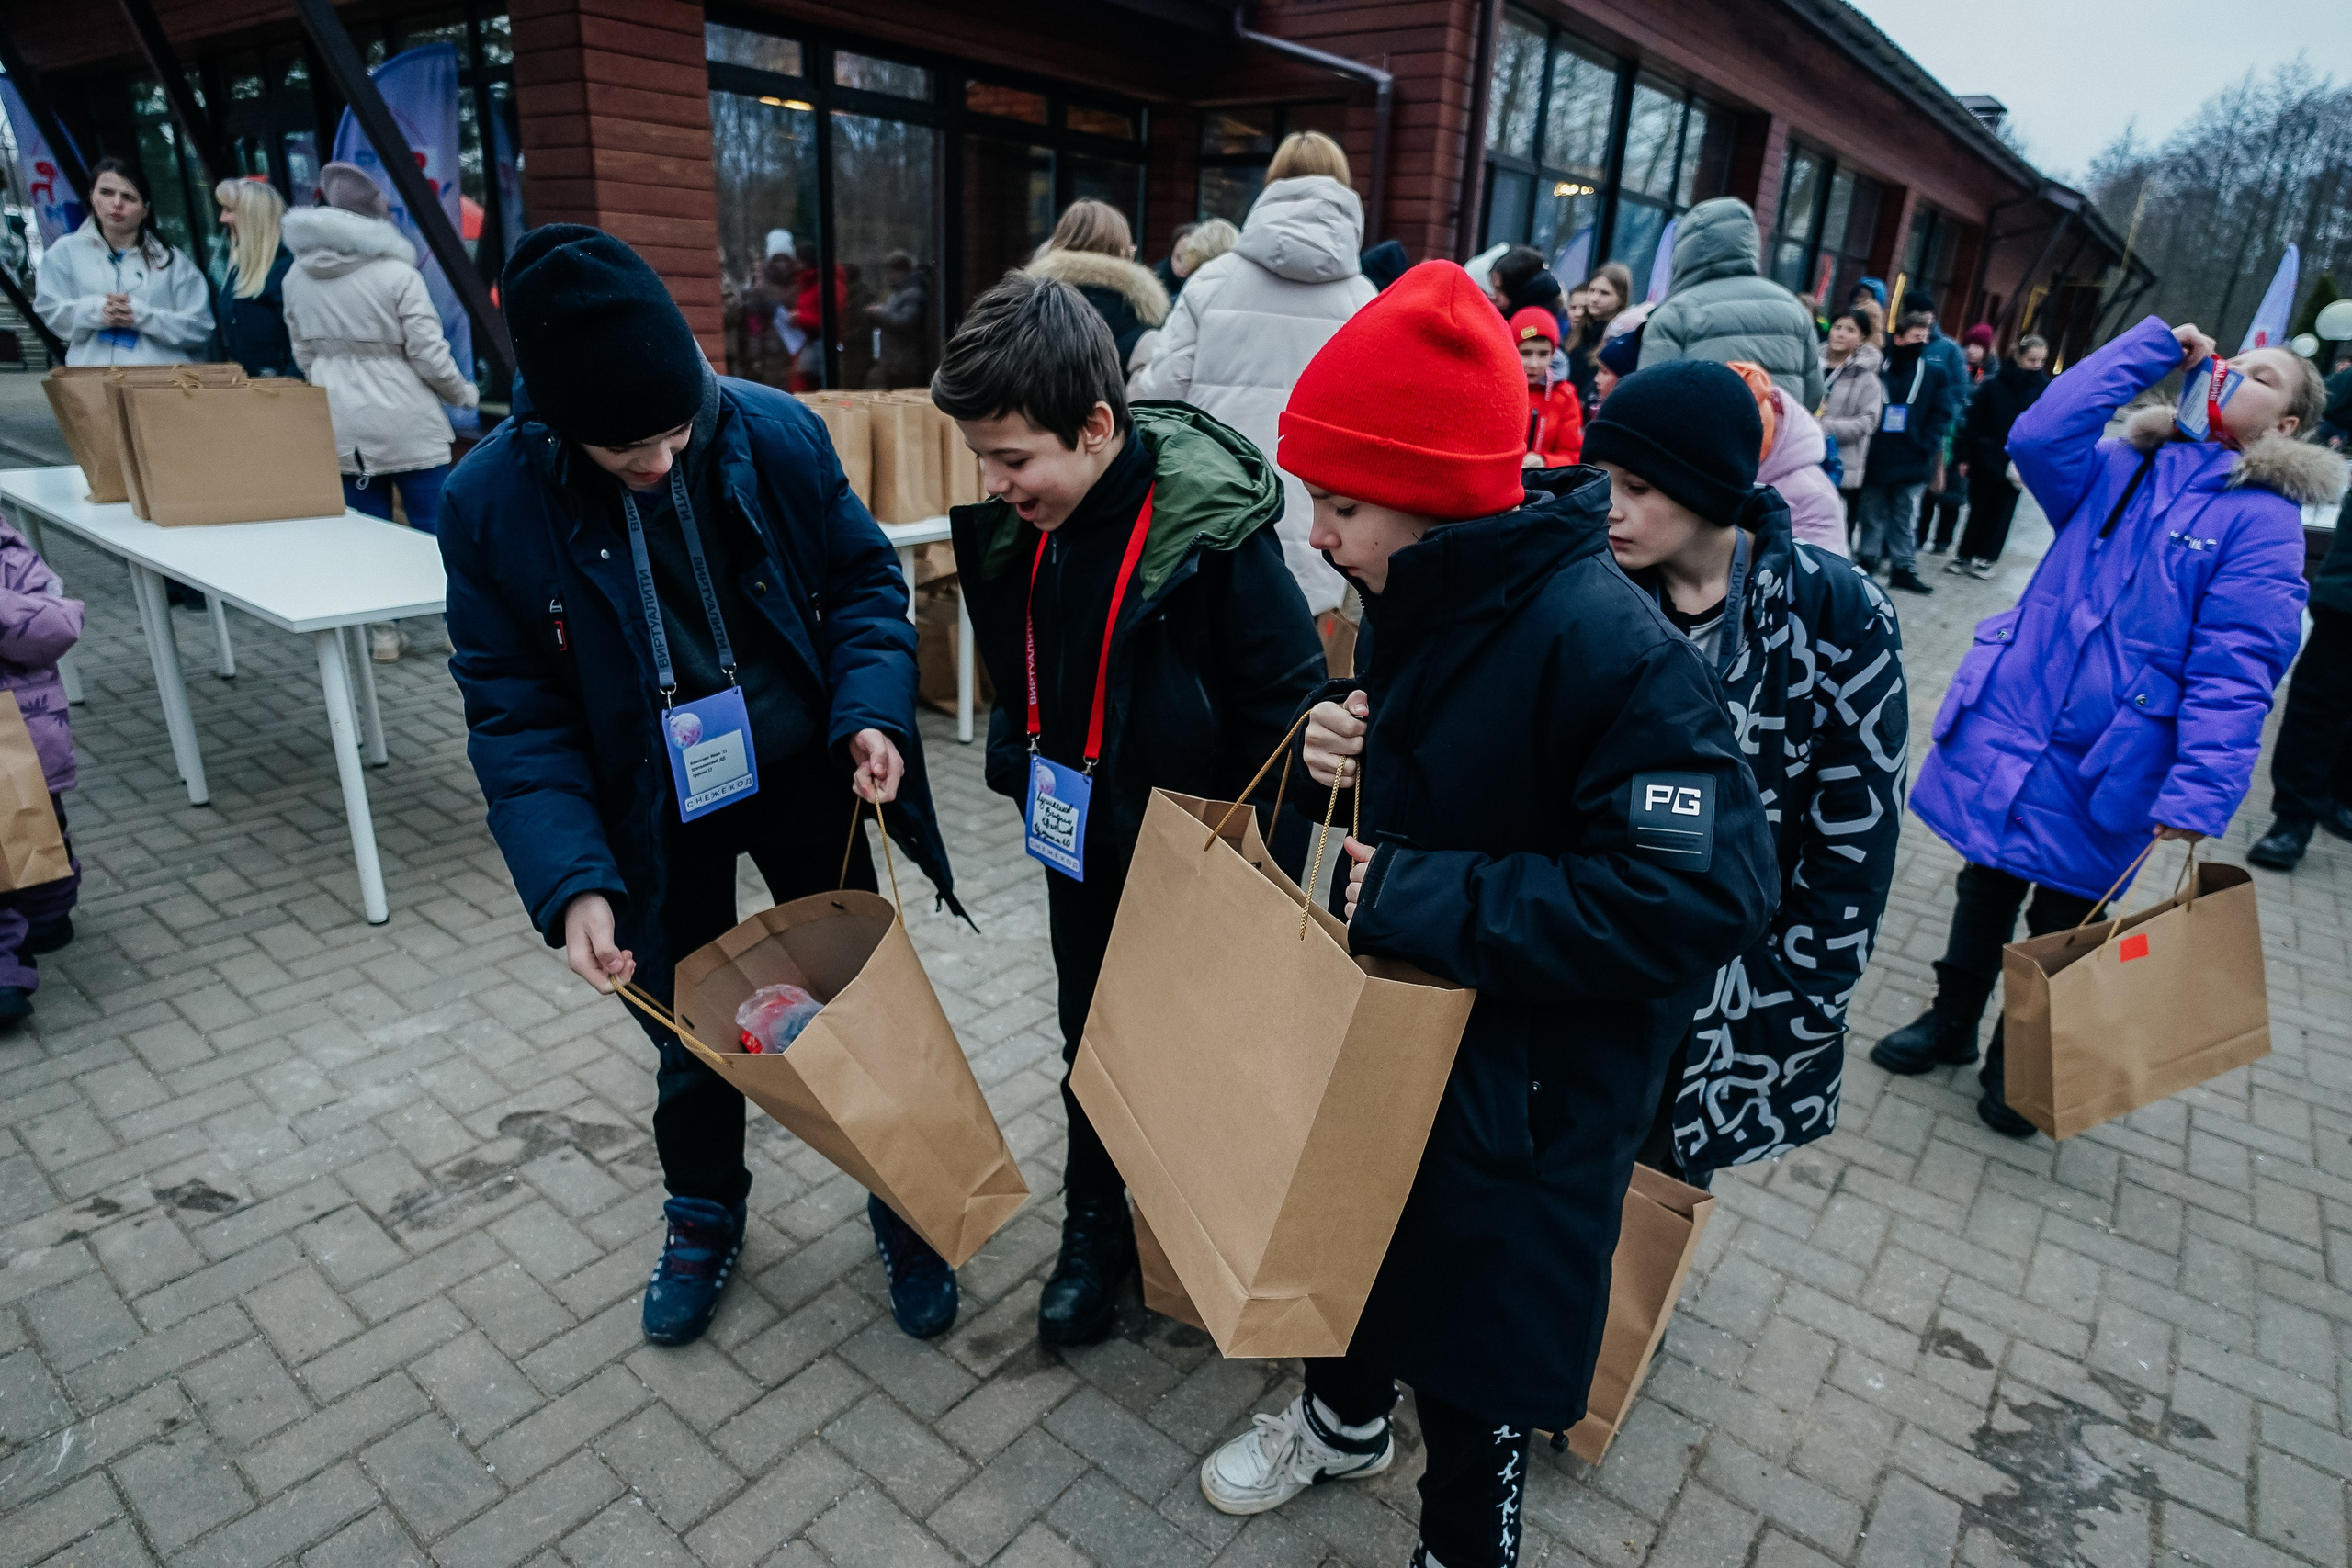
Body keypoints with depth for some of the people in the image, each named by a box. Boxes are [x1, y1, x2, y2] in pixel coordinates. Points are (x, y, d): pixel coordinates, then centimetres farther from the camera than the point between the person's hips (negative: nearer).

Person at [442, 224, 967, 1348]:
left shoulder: (777, 433, -17)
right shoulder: (490, 501, -17)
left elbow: (864, 580, -4)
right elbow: (514, 714, -13)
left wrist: (871, 710, -22)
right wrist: (570, 880, -24)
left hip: (802, 779, 0)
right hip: (654, 814, 0)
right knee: (688, 1029, 17)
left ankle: (903, 1206, 34)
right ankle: (703, 1214, 45)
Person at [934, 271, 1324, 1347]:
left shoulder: (1213, 527, -27)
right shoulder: (1018, 523, -9)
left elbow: (1286, 699, -19)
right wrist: (1020, 765, 6)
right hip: (1080, 845, 6)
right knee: (1091, 1039, 20)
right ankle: (1096, 1228, 42)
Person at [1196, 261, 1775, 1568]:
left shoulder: (1608, 648, -30)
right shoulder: (1420, 594, -3)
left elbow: (1706, 894, -33)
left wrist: (1421, 900, -30)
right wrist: (1343, 743, -10)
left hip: (1530, 1080, -8)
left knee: (1486, 1319, 13)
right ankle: (1345, 1422, 59)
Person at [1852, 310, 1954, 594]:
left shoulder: (1934, 373, 6)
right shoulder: (1878, 367, -1)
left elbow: (1939, 416, 6)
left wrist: (1925, 448, -7)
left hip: (1912, 464, 1)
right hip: (1874, 461, -1)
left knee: (1904, 520, 8)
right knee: (1871, 517, 8)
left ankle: (1903, 568, 15)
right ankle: (1865, 562, 19)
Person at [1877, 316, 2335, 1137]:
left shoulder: (2263, 520, -6)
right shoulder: (2124, 470, 7)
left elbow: (2234, 669, -14)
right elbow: (2039, 434, -12)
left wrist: (2197, 793, -23)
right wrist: (2154, 349, -6)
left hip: (2107, 761, -3)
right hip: (2010, 723, 3)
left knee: (2060, 920, 12)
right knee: (1985, 886, 18)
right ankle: (1951, 1021, 38)